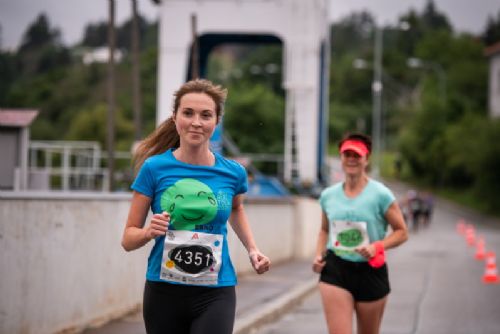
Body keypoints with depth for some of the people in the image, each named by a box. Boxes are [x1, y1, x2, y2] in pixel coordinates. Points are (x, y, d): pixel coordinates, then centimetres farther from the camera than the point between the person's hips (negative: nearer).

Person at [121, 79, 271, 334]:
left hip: (215, 294, 0)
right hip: (163, 292, 0)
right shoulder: (154, 168, -5)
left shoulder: (233, 172, 1)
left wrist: (252, 250, 14)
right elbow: (128, 239, -2)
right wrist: (149, 232, -22)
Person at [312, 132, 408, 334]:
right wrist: (319, 255, 4)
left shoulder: (380, 194, -6)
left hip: (370, 271, -1)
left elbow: (401, 232, -3)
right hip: (335, 270, 2)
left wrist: (377, 246, -19)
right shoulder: (328, 195, 6)